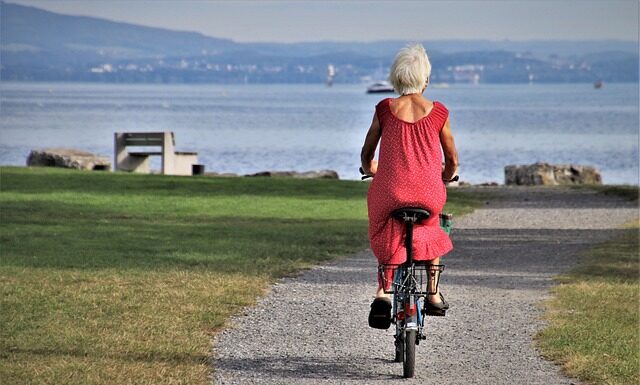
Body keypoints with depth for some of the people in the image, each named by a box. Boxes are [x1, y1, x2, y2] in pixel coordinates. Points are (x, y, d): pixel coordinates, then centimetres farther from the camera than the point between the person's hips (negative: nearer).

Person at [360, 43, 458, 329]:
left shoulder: (384, 110, 1)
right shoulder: (438, 113, 0)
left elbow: (366, 155, 12)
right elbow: (452, 160, 10)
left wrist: (369, 170, 35)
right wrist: (445, 179, 33)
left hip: (389, 193, 0)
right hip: (429, 194, 0)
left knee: (387, 239, 25)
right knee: (431, 230, 32)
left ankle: (383, 292, 2)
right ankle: (434, 294, 28)